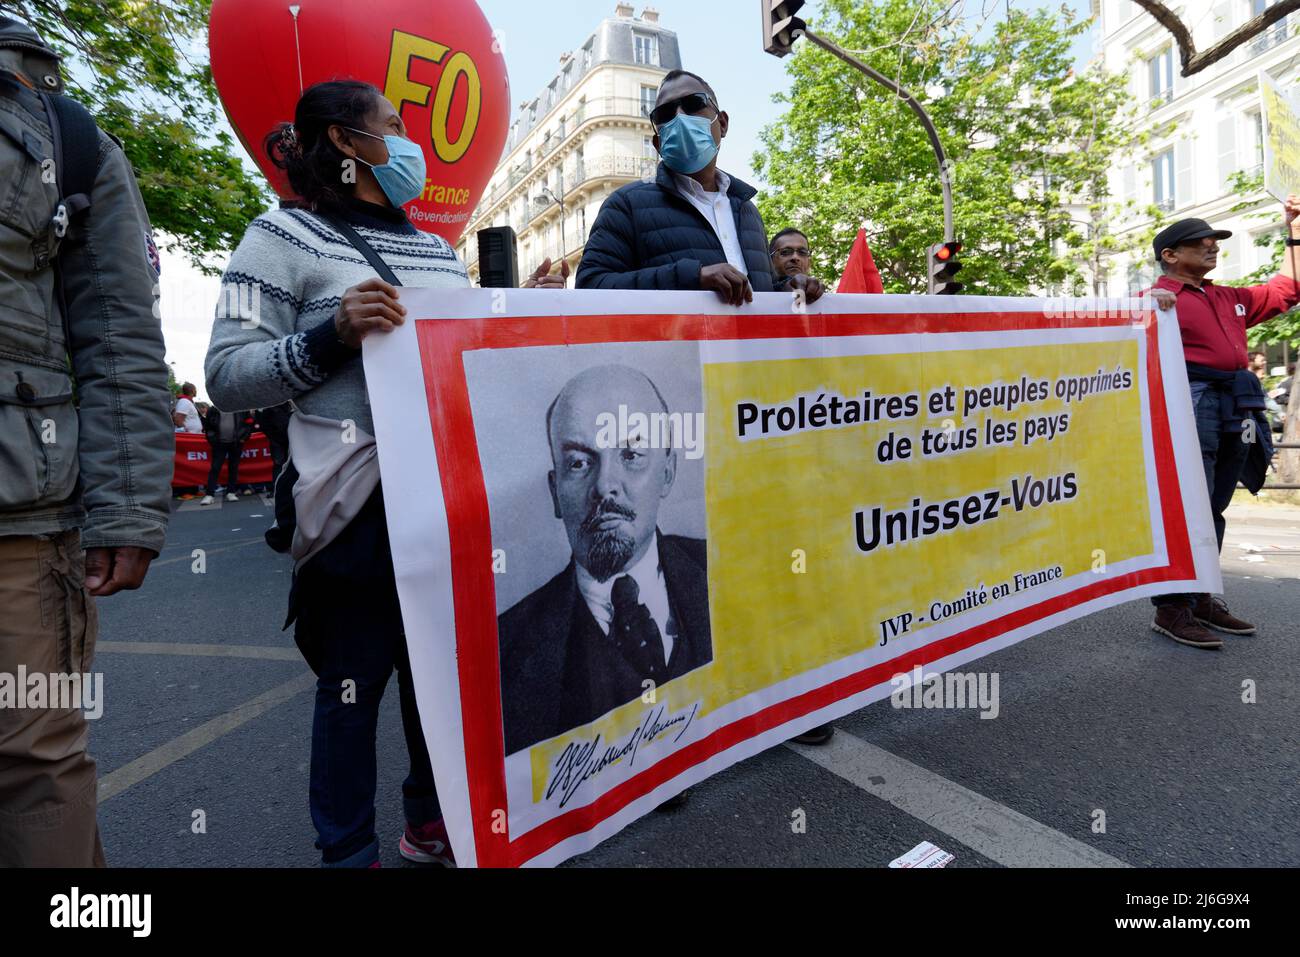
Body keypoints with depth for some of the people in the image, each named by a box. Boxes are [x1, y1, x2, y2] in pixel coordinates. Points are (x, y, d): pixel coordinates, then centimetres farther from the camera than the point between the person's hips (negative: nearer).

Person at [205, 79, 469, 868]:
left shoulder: (440, 250, 18)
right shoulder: (286, 238, 0)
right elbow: (227, 377, -6)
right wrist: (331, 337, -19)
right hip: (361, 504, -6)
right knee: (355, 682, 5)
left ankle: (432, 822, 37)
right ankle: (350, 854, 25)